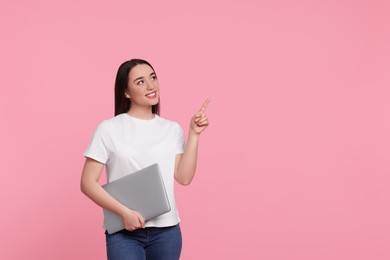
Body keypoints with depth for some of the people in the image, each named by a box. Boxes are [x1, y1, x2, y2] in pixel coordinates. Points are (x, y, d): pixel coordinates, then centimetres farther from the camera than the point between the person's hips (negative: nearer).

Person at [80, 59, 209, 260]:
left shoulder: (173, 129, 7)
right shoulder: (109, 129, -2)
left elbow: (184, 177, -2)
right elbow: (88, 183, -5)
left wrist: (194, 134, -4)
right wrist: (124, 212, -14)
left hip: (166, 230, 3)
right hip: (124, 232, -3)